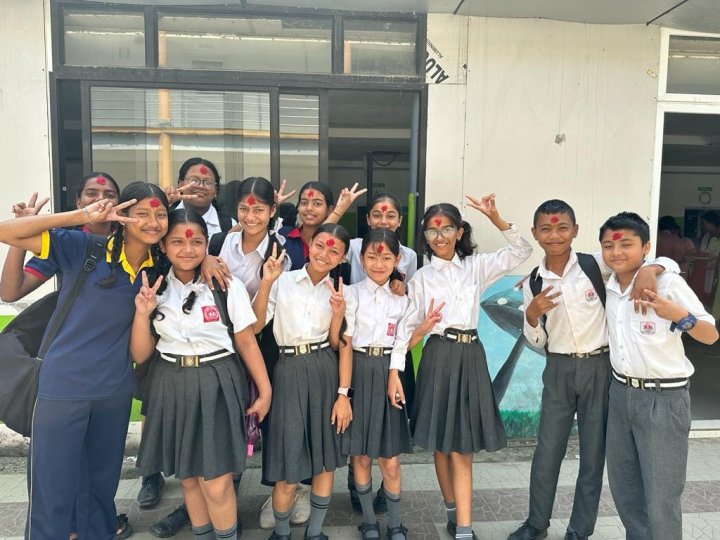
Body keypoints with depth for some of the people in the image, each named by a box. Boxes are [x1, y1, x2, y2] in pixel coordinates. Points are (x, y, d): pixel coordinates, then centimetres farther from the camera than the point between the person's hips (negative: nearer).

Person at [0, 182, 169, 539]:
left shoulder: (159, 268, -1)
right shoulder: (83, 248, -12)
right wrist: (81, 217, -24)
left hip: (116, 389, 4)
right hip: (63, 385, -4)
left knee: (105, 483, 21)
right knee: (52, 493, 5)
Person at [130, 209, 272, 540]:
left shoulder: (227, 286, -8)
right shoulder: (153, 289, 2)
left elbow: (246, 342, -2)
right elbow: (140, 355, 2)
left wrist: (264, 391, -1)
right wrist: (142, 313, -13)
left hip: (217, 386, -3)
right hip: (172, 388, 4)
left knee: (217, 484, -2)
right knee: (188, 477, 17)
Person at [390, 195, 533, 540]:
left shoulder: (476, 266, 7)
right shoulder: (422, 277, 2)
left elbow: (521, 250, 2)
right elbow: (406, 327, 0)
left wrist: (495, 217, -11)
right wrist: (394, 371, -7)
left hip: (471, 358, 1)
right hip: (439, 358, -1)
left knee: (462, 448, 4)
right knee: (443, 446, 10)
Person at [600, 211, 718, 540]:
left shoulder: (668, 284, -15)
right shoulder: (607, 286, 0)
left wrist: (679, 316, -33)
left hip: (663, 399, -5)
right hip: (620, 393, 6)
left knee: (661, 497, 1)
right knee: (623, 486, 18)